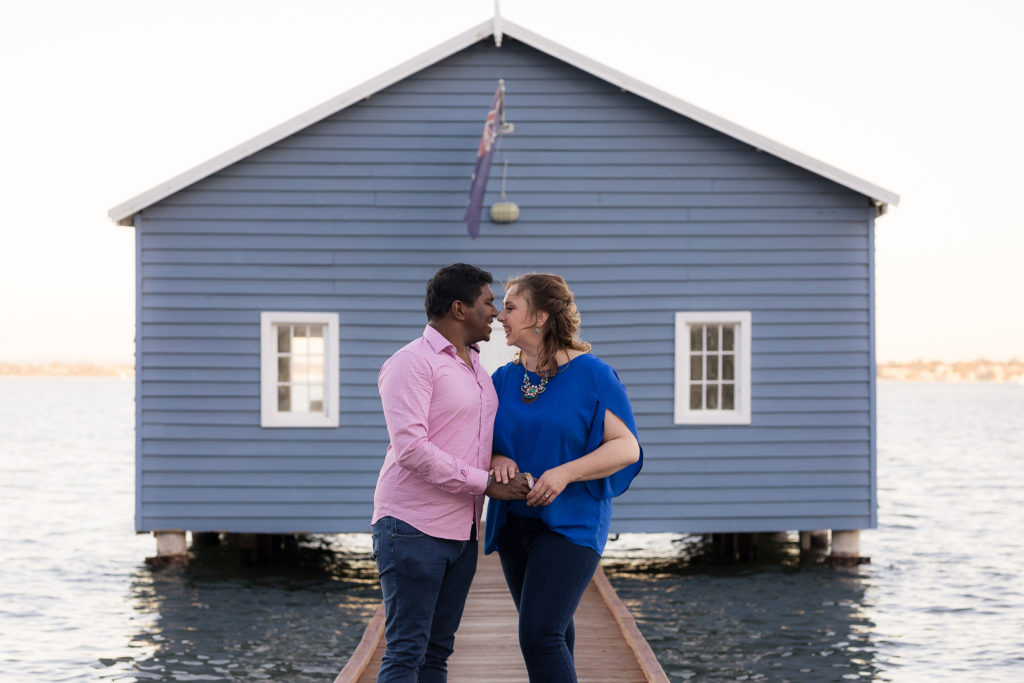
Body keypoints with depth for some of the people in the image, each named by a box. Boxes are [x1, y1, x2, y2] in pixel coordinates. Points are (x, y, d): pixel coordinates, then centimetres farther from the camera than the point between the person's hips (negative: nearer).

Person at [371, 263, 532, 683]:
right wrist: (485, 483, -18)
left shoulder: (477, 372, 17)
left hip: (461, 533, 8)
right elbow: (410, 448, -21)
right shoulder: (411, 362, -10)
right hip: (413, 527, -8)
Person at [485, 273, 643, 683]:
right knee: (552, 630, 16)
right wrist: (497, 460, -14)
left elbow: (627, 447, -11)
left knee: (539, 634, -17)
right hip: (513, 522, 6)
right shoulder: (503, 379, 6)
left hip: (572, 522, -6)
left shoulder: (592, 376, -9)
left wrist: (566, 472, -24)